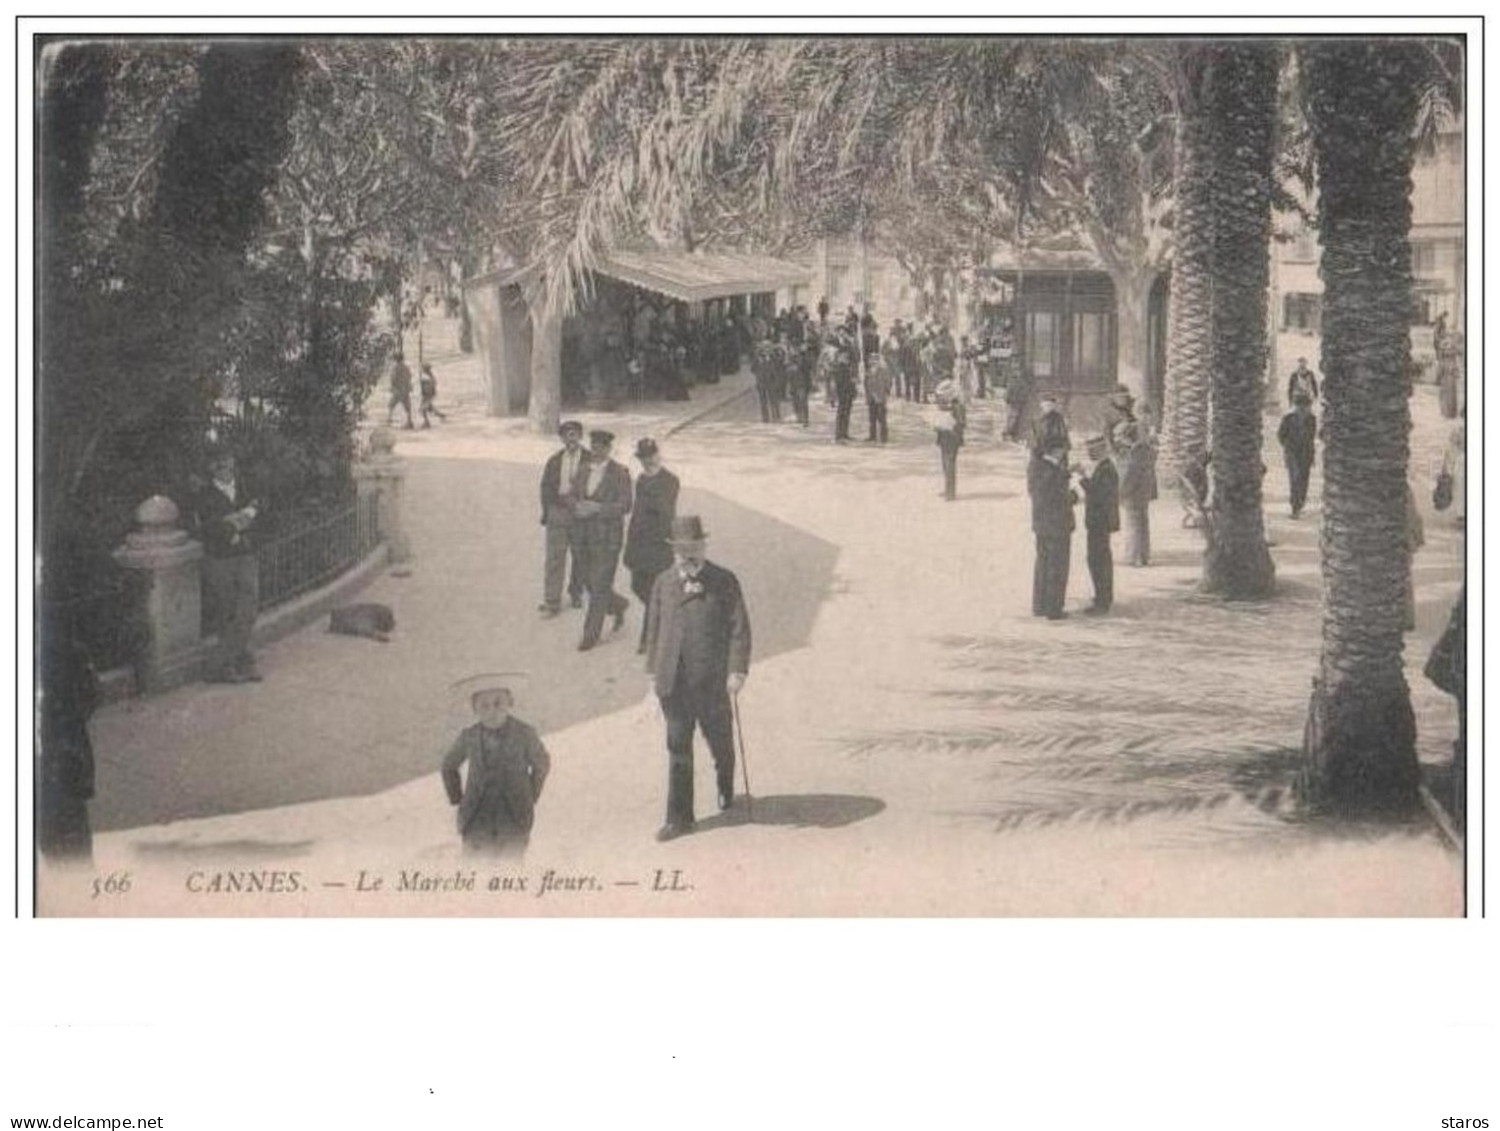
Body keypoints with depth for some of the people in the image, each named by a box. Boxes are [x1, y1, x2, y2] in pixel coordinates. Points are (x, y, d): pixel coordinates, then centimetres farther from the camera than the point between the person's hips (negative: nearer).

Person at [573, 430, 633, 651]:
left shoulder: (619, 474, -7)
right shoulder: (584, 472, 11)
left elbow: (624, 506, -13)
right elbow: (575, 499, 15)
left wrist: (597, 508, -22)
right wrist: (578, 508, -8)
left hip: (608, 538, -6)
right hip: (586, 537, 6)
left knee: (600, 585, -5)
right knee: (589, 583, 11)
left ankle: (591, 635, 2)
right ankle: (618, 605, 38)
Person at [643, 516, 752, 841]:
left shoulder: (724, 582, -2)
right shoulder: (663, 584, 8)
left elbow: (739, 629, -5)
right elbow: (654, 629, 14)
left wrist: (738, 671, -13)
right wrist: (654, 673, 11)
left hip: (712, 681, -2)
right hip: (673, 682, 2)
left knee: (720, 741, 14)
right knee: (678, 749, 3)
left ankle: (726, 789, 44)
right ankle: (678, 818, 7)